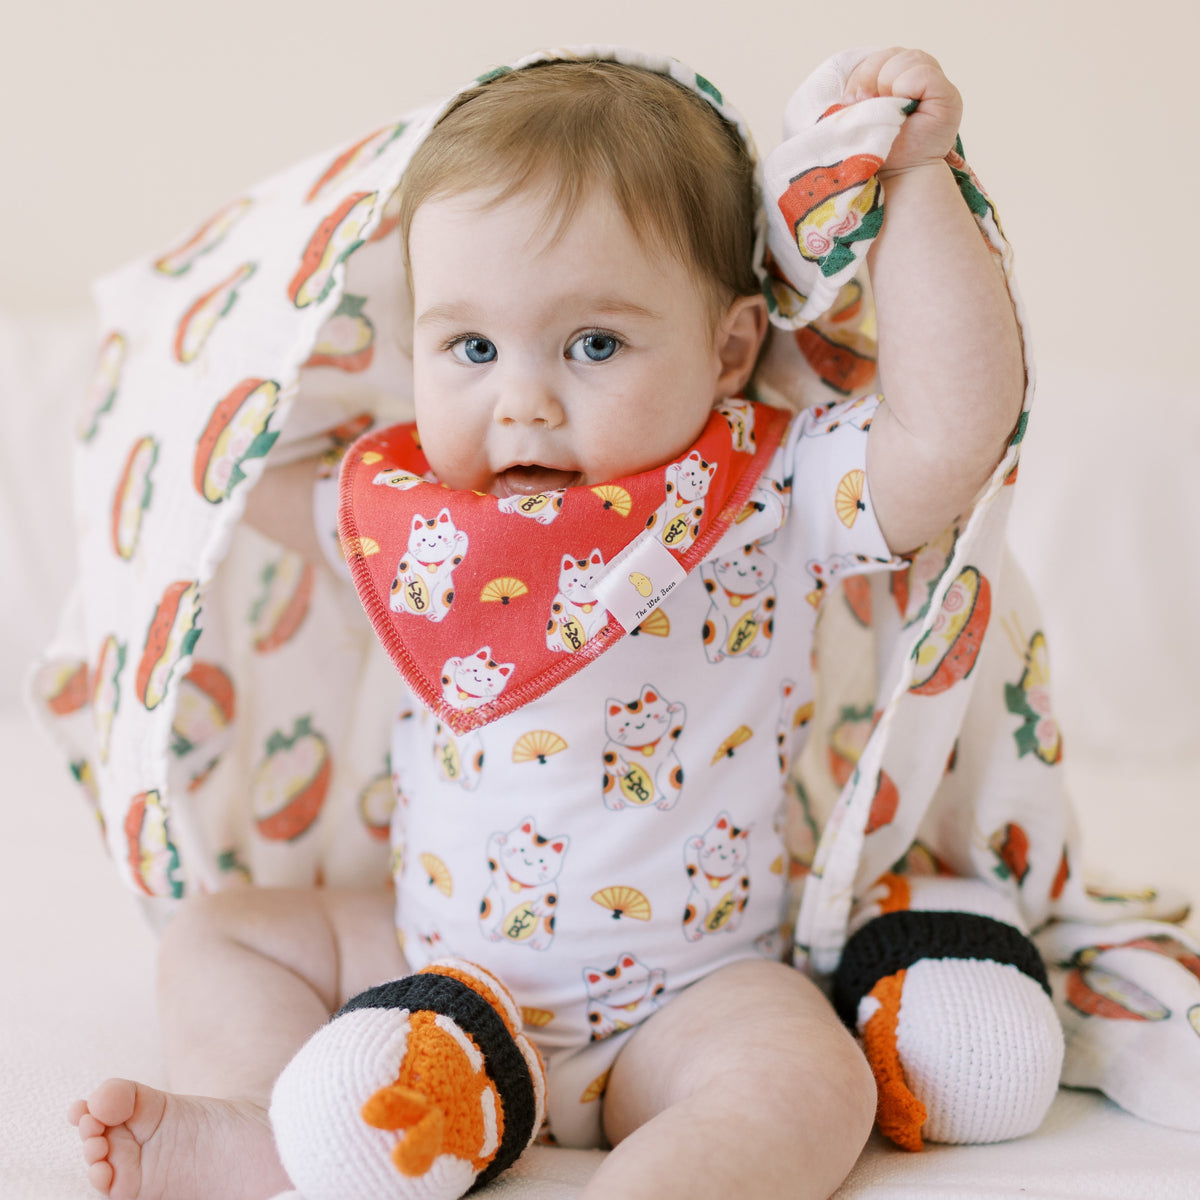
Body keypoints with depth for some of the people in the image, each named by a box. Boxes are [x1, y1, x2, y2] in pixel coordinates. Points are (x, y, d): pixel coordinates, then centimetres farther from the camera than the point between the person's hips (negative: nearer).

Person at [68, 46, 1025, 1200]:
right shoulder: (415, 501, -2)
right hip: (429, 953, 5)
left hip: (680, 1001, -5)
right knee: (217, 934, 5)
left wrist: (916, 177, -26)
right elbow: (264, 487, 19)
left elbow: (955, 431, -31)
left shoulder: (765, 494, -15)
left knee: (809, 1083, -31)